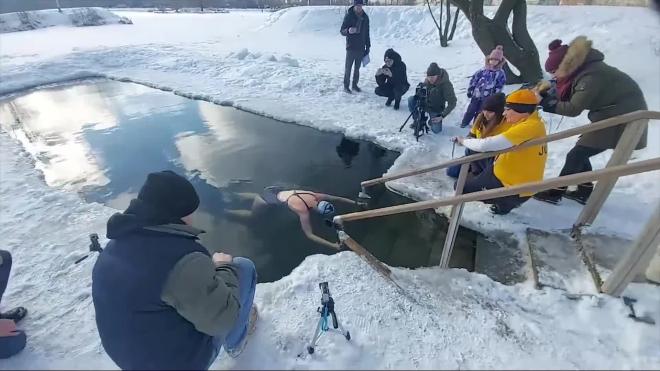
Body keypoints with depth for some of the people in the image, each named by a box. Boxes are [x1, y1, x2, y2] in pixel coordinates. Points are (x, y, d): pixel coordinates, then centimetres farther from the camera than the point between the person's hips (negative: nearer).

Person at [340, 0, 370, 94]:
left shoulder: (365, 17, 7)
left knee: (357, 68, 10)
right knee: (348, 68, 1)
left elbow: (367, 33, 14)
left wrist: (368, 47, 12)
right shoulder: (349, 16, -7)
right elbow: (342, 31, -8)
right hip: (351, 47, -4)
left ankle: (355, 84, 21)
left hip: (361, 48, 4)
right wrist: (348, 31, -31)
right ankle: (346, 86, 11)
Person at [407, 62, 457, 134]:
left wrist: (442, 116, -25)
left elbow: (452, 103, -20)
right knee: (411, 100, -23)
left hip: (436, 110, -3)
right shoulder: (427, 80, -12)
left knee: (436, 130, -17)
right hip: (425, 104, 4)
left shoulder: (446, 85, -25)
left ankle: (432, 121, 21)